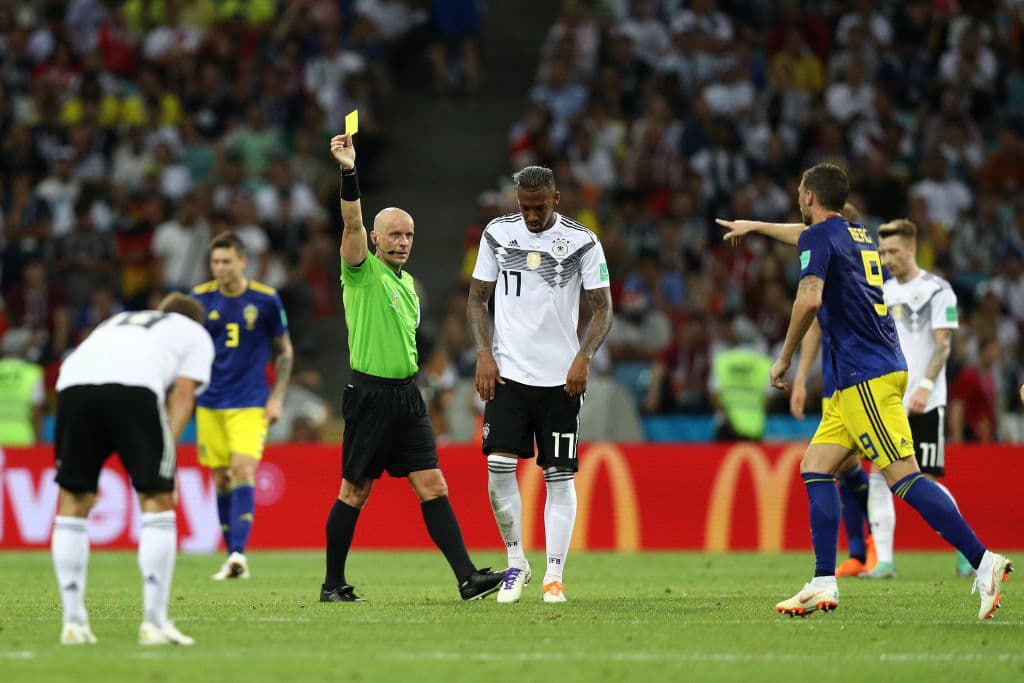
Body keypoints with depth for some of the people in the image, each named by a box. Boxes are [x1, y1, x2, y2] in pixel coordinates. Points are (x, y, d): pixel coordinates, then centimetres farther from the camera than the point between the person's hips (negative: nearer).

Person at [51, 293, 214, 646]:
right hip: (134, 385, -4)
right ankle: (154, 622, 0)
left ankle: (73, 622, 13)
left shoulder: (119, 322, 42)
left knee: (73, 501, 14)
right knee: (157, 500, 6)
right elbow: (182, 394, 14)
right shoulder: (196, 333, 31)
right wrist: (166, 460, 5)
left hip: (73, 382, 4)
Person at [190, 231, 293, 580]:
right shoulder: (201, 298, 1)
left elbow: (284, 351, 5)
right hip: (210, 404, 3)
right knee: (222, 479, 6)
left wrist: (277, 398, -2)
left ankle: (239, 553, -27)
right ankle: (233, 560, 14)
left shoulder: (266, 299, -4)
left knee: (243, 472, -18)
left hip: (250, 404, -3)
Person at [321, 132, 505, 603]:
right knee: (354, 493, 1)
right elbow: (352, 223, -22)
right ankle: (333, 585, 11)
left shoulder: (407, 283, 16)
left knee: (432, 488, -1)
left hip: (406, 396, 6)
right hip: (369, 395, -6)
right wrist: (349, 172, -35)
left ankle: (467, 577, -8)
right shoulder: (363, 272, -5)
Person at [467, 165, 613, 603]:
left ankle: (554, 576, 4)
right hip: (507, 371, 1)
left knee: (560, 476, -1)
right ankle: (515, 562, 8)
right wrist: (484, 354, -2)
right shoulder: (497, 234, 4)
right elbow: (477, 299, 11)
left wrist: (584, 357, -14)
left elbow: (602, 308, 0)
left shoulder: (582, 242, -2)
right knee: (498, 464, -10)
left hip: (560, 379, -1)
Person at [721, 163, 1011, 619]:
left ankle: (984, 561, -19)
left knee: (903, 477, -14)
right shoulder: (859, 236, 20)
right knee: (815, 467, 8)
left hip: (866, 376, -10)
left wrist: (784, 357, -10)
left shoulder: (818, 236, -7)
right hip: (863, 376, 10)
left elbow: (810, 298, -21)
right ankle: (824, 584, 3)